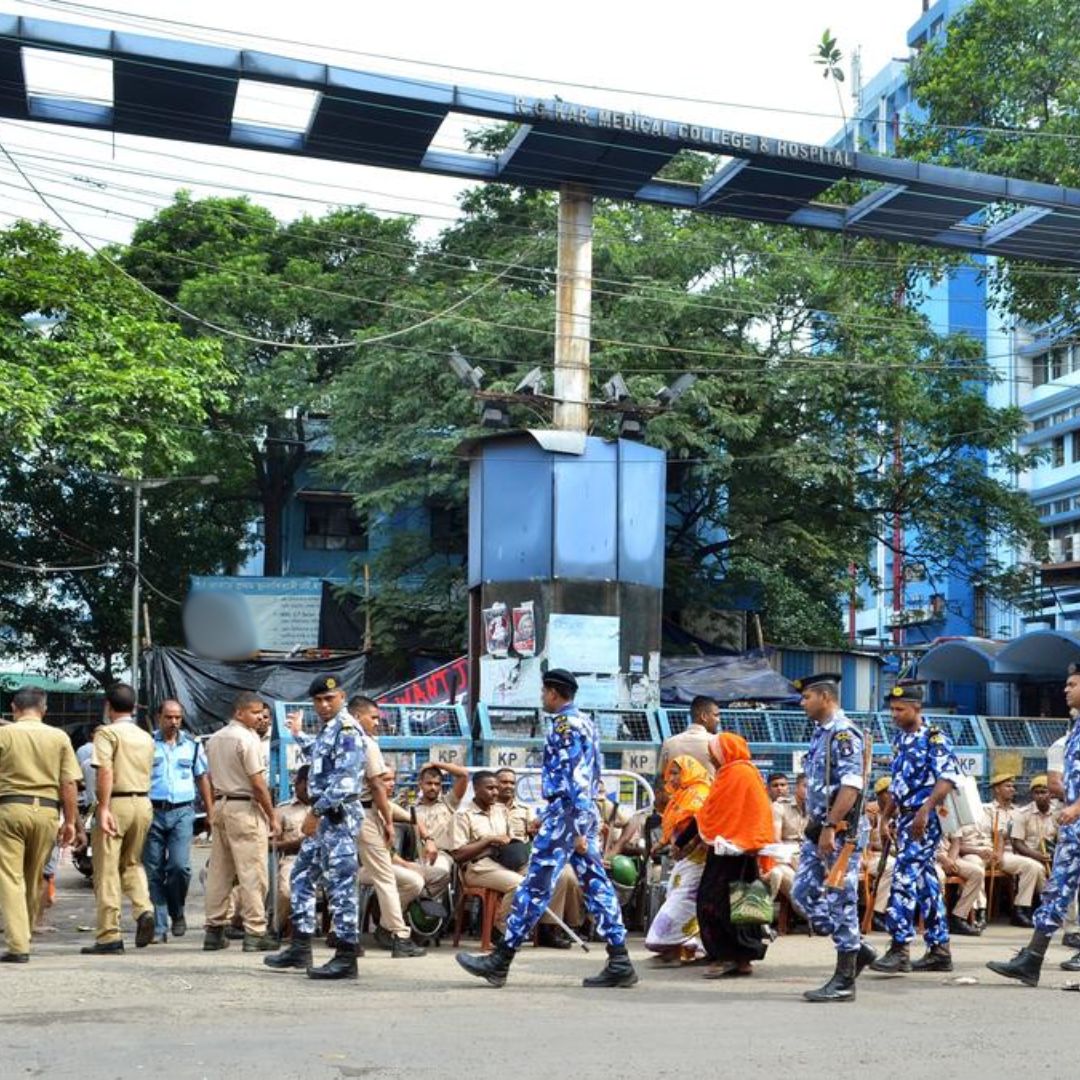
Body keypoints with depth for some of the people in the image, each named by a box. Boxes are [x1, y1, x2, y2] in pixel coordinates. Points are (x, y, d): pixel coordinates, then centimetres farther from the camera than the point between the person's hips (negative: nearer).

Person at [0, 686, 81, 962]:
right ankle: (24, 934, 28)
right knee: (34, 879, 16)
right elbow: (69, 784, 2)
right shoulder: (59, 738, 5)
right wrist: (70, 821, 8)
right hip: (47, 810, 3)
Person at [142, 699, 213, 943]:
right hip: (153, 812, -1)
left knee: (180, 866, -12)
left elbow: (202, 778, 18)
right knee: (154, 872, 1)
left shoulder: (192, 745, 12)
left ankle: (177, 912, 13)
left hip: (182, 812, 1)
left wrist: (211, 812, 12)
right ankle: (159, 927, 7)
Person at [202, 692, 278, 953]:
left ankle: (213, 930, 14)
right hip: (245, 807, -8)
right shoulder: (248, 739, -12)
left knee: (218, 871, 11)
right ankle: (254, 932, -6)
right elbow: (258, 784, -14)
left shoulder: (214, 739, 14)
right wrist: (272, 816, -7)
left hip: (219, 804, 8)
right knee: (252, 872, -5)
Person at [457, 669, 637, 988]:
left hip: (567, 812, -10)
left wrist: (577, 830, -20)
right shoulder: (584, 722, 18)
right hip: (585, 814, 10)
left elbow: (575, 779, -18)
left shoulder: (564, 725, -11)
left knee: (536, 886, -6)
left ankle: (500, 961, -3)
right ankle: (619, 962, 2)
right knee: (596, 884, 5)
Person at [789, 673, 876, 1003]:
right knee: (802, 893, 10)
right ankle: (856, 949, 20)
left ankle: (844, 981, 3)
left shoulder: (843, 733, -14)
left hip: (841, 831, -10)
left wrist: (830, 827, -26)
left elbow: (850, 786, -23)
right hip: (820, 831, 10)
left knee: (841, 902, -4)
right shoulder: (820, 733, 16)